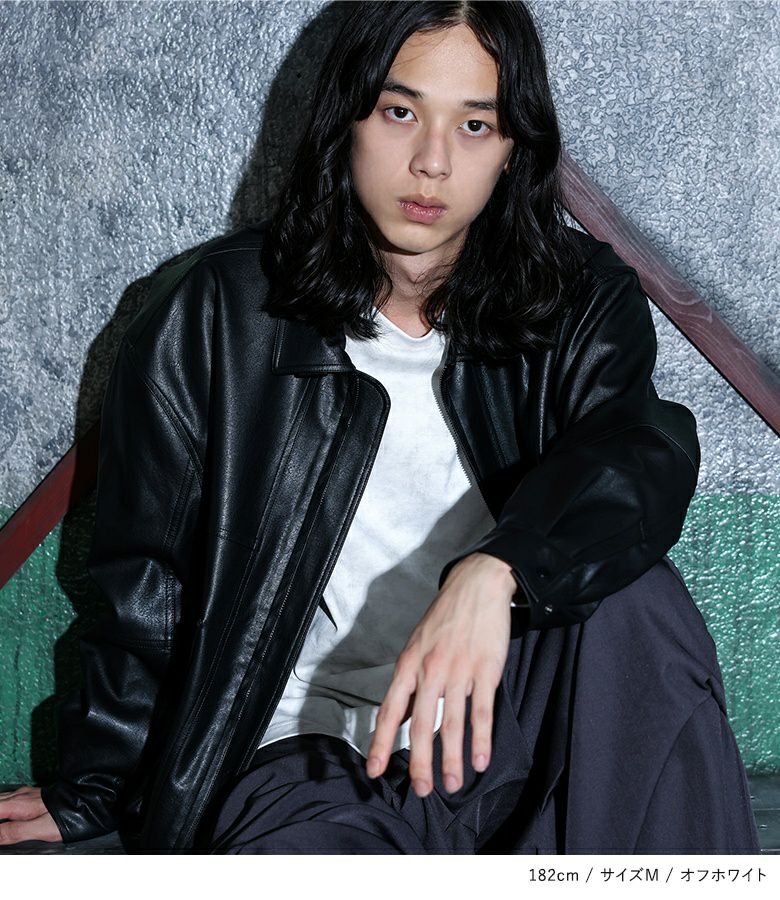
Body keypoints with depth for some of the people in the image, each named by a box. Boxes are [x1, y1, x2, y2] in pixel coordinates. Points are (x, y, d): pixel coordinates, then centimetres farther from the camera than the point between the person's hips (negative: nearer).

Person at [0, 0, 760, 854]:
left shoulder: (578, 301, 1)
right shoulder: (211, 317, -1)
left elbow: (639, 451, -21)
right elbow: (145, 583, 6)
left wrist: (493, 573, -42)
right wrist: (98, 789, 13)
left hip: (515, 726, 2)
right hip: (315, 744, -1)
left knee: (635, 597, -30)